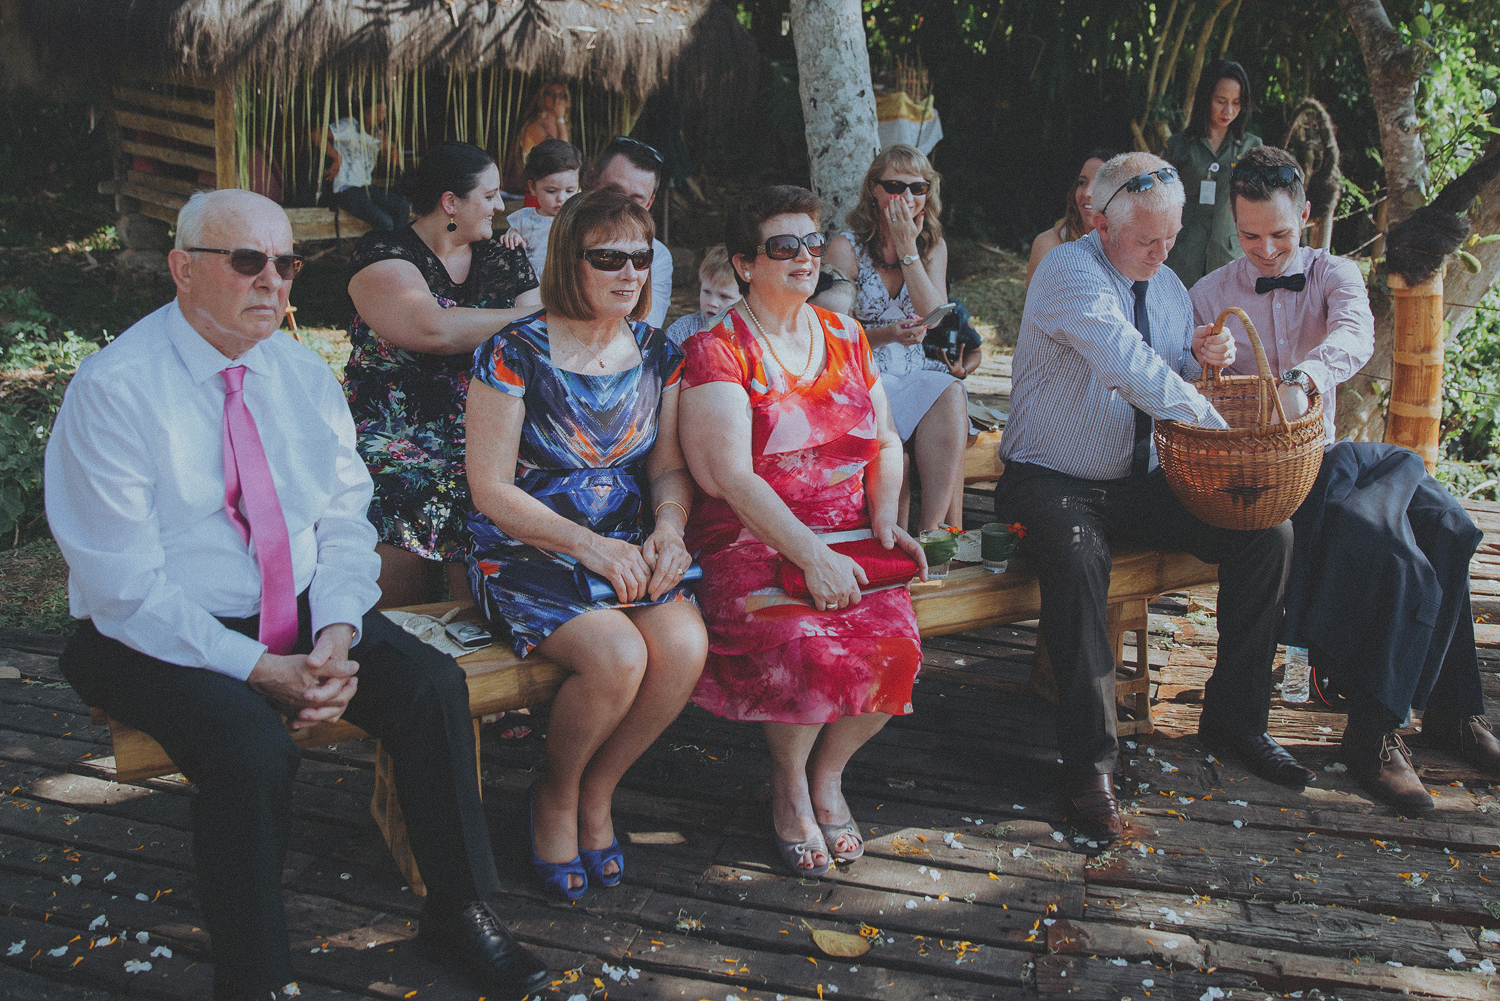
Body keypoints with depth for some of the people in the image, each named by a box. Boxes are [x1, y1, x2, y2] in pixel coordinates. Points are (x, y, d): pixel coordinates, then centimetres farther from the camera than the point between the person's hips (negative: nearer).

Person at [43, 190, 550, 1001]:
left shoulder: (303, 376, 4)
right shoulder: (114, 389, -14)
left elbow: (344, 519, 3)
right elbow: (126, 588, -17)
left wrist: (337, 637, -16)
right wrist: (259, 669, -23)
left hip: (298, 615, 5)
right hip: (156, 638, -5)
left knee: (434, 684, -16)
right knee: (251, 746, -32)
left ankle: (457, 910, 4)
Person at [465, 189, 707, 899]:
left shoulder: (657, 354, 8)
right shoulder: (515, 353, -9)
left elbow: (669, 469, 12)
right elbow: (490, 489, -10)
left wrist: (668, 526, -11)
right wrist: (589, 546, -19)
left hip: (629, 552, 5)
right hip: (525, 556, -5)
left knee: (685, 647, -25)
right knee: (618, 655, -30)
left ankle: (595, 794, 2)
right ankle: (555, 795, 2)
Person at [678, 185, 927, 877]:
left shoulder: (845, 336, 15)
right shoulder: (716, 350, -3)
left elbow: (886, 443, 20)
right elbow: (734, 477, -13)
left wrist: (884, 521, 1)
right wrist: (810, 554, -22)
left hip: (848, 539, 5)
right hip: (752, 539, -4)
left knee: (895, 644, -23)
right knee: (806, 646, -31)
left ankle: (828, 772, 6)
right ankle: (788, 787, 0)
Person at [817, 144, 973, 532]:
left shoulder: (933, 246, 12)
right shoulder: (847, 247, 0)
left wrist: (908, 250, -7)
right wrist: (887, 334, -20)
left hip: (926, 373, 3)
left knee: (951, 396, -32)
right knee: (949, 398, -32)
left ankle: (930, 530, -31)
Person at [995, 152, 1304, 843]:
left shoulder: (1167, 285, 12)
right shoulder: (1069, 273, -14)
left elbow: (1174, 373, 23)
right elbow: (1127, 361, -30)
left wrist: (1203, 356, -1)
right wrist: (1212, 423, -31)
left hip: (1141, 481, 7)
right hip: (1054, 481, -7)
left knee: (1268, 534, -10)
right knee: (1076, 559, -39)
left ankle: (1233, 719, 2)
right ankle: (1090, 762, -29)